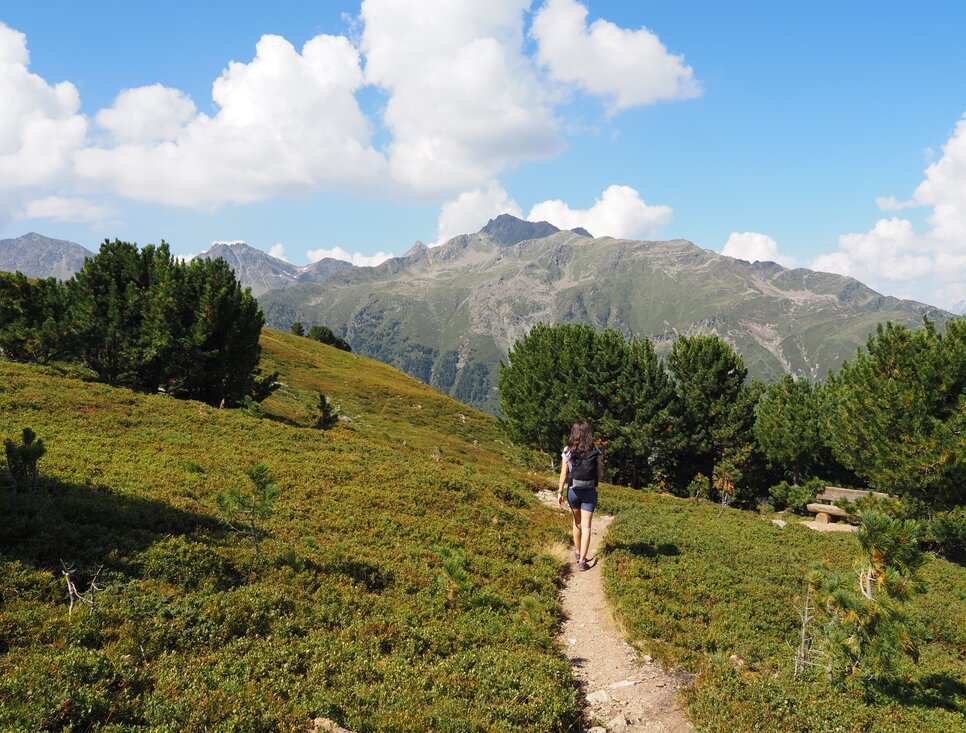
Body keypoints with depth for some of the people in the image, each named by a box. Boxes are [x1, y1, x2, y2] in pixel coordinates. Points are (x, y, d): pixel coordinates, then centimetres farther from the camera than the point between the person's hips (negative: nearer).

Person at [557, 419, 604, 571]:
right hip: (589, 492, -1)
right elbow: (600, 475, -3)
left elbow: (564, 474, -7)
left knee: (577, 521, 23)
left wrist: (560, 492, -1)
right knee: (586, 526, 2)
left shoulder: (568, 450, -6)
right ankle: (582, 561, -4)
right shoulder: (595, 451, -5)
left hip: (573, 491, 1)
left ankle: (577, 552, 36)